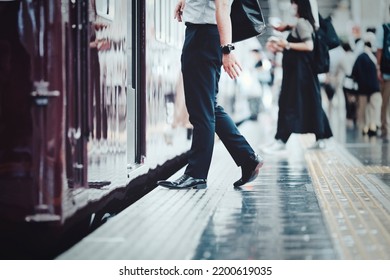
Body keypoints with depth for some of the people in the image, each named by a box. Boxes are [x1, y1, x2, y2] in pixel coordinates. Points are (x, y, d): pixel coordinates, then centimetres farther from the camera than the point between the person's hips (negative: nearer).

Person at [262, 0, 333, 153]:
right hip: (298, 69, 10)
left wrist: (287, 45, -16)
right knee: (309, 103, 11)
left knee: (289, 103, -11)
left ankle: (281, 140, -13)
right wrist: (280, 47, 14)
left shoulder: (301, 22, -11)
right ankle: (320, 138, 14)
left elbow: (309, 46, -21)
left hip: (299, 70, -10)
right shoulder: (303, 23, 18)